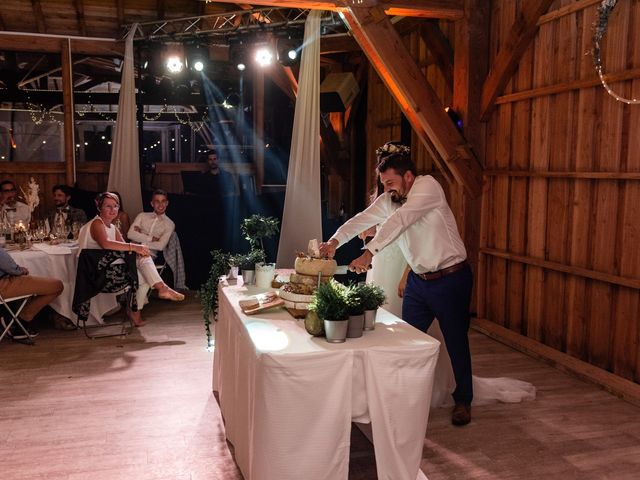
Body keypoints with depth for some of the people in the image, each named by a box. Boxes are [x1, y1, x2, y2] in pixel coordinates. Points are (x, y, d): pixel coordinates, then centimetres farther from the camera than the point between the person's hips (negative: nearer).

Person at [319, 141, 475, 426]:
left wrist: (369, 253, -38)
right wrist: (335, 241, -26)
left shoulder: (427, 186, -19)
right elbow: (362, 219, -9)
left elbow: (399, 221, -31)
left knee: (456, 342, 7)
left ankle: (463, 401, 26)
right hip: (418, 279, 6)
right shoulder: (388, 200, 1)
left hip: (450, 278, -6)